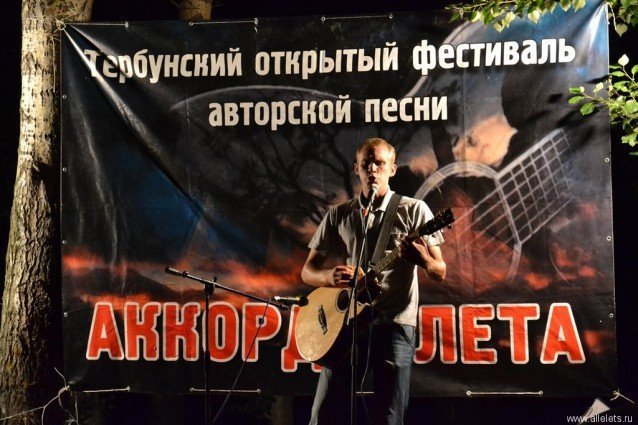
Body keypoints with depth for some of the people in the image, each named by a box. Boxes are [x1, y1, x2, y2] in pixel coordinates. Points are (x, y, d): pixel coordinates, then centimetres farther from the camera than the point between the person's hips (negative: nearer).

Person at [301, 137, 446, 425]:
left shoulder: (413, 210, 4)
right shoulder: (338, 215, 11)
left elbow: (440, 272, 0)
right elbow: (307, 272, 11)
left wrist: (424, 260, -23)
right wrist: (330, 276, -12)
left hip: (395, 323, -2)